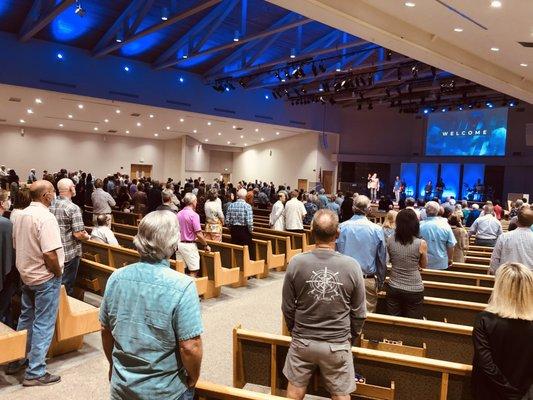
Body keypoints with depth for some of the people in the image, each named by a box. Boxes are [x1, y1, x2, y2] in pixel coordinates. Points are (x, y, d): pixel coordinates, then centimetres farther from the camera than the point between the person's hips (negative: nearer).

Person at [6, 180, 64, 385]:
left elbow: (17, 246, 14)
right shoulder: (45, 217, -22)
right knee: (43, 324, 1)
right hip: (45, 278, -9)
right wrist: (58, 273, -12)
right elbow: (50, 253, -28)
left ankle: (18, 360, 35)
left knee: (26, 318, 22)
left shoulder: (22, 215, 5)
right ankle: (35, 373, 9)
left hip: (26, 275, 9)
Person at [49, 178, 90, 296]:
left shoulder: (51, 205, 0)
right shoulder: (73, 208, -20)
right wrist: (87, 237, -1)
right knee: (66, 286, 7)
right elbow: (78, 234, -23)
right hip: (69, 253, -7)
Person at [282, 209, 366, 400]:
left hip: (302, 341, 1)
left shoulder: (296, 263, -16)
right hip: (337, 344, 0)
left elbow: (288, 308, -4)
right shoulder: (351, 266, -16)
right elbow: (359, 313, -5)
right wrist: (352, 338, 14)